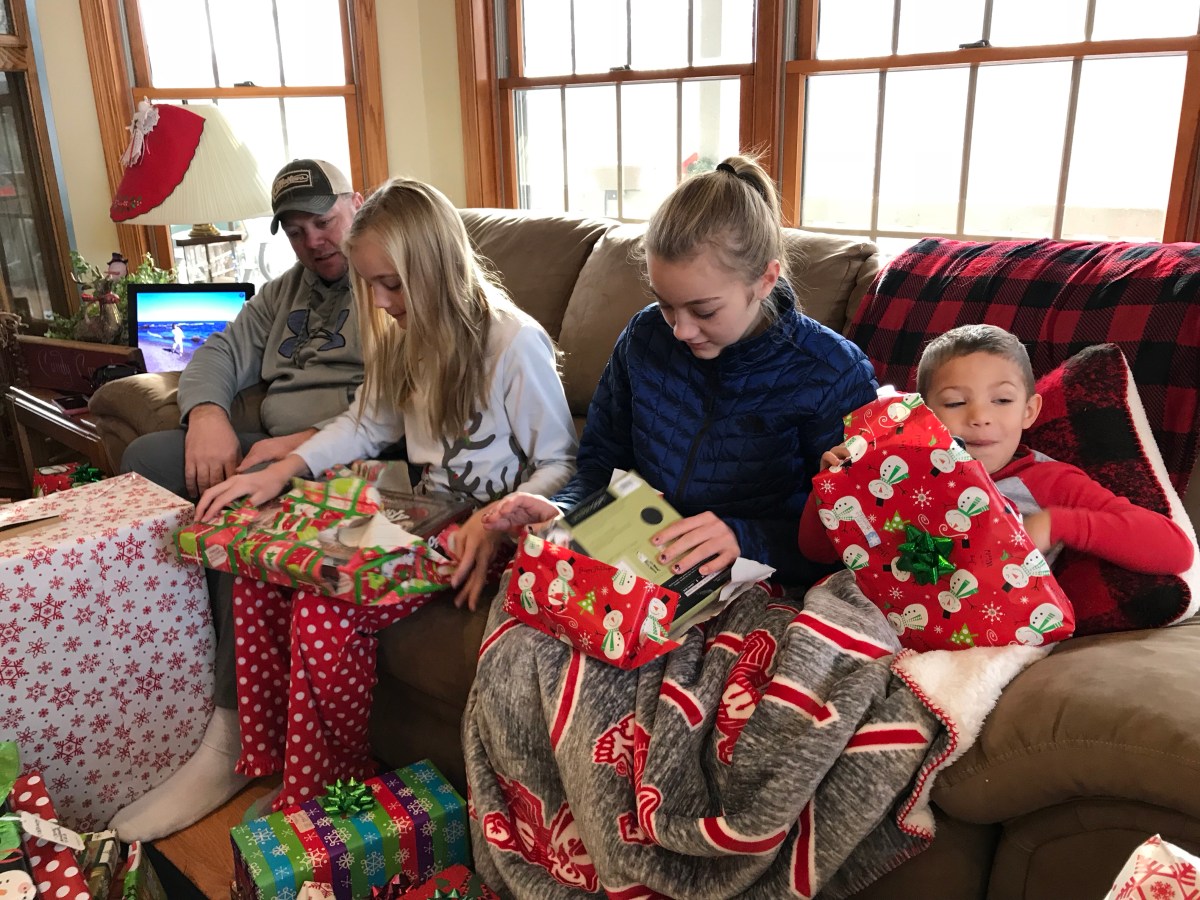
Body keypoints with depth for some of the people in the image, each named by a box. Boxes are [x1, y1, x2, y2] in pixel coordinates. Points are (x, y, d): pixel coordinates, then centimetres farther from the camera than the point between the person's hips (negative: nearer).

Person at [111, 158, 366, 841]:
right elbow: (221, 352, 15)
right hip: (281, 450, 9)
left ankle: (233, 738, -26)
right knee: (147, 458, -6)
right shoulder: (288, 290, 24)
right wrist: (208, 414, -8)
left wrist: (309, 442, -28)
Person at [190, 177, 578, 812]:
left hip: (480, 535, -8)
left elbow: (561, 465, -13)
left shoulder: (516, 343, -16)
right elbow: (368, 422, 18)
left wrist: (497, 523, -30)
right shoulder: (407, 335, 10)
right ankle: (270, 760, 6)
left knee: (323, 610, -25)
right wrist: (283, 469, 4)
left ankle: (337, 787, -2)